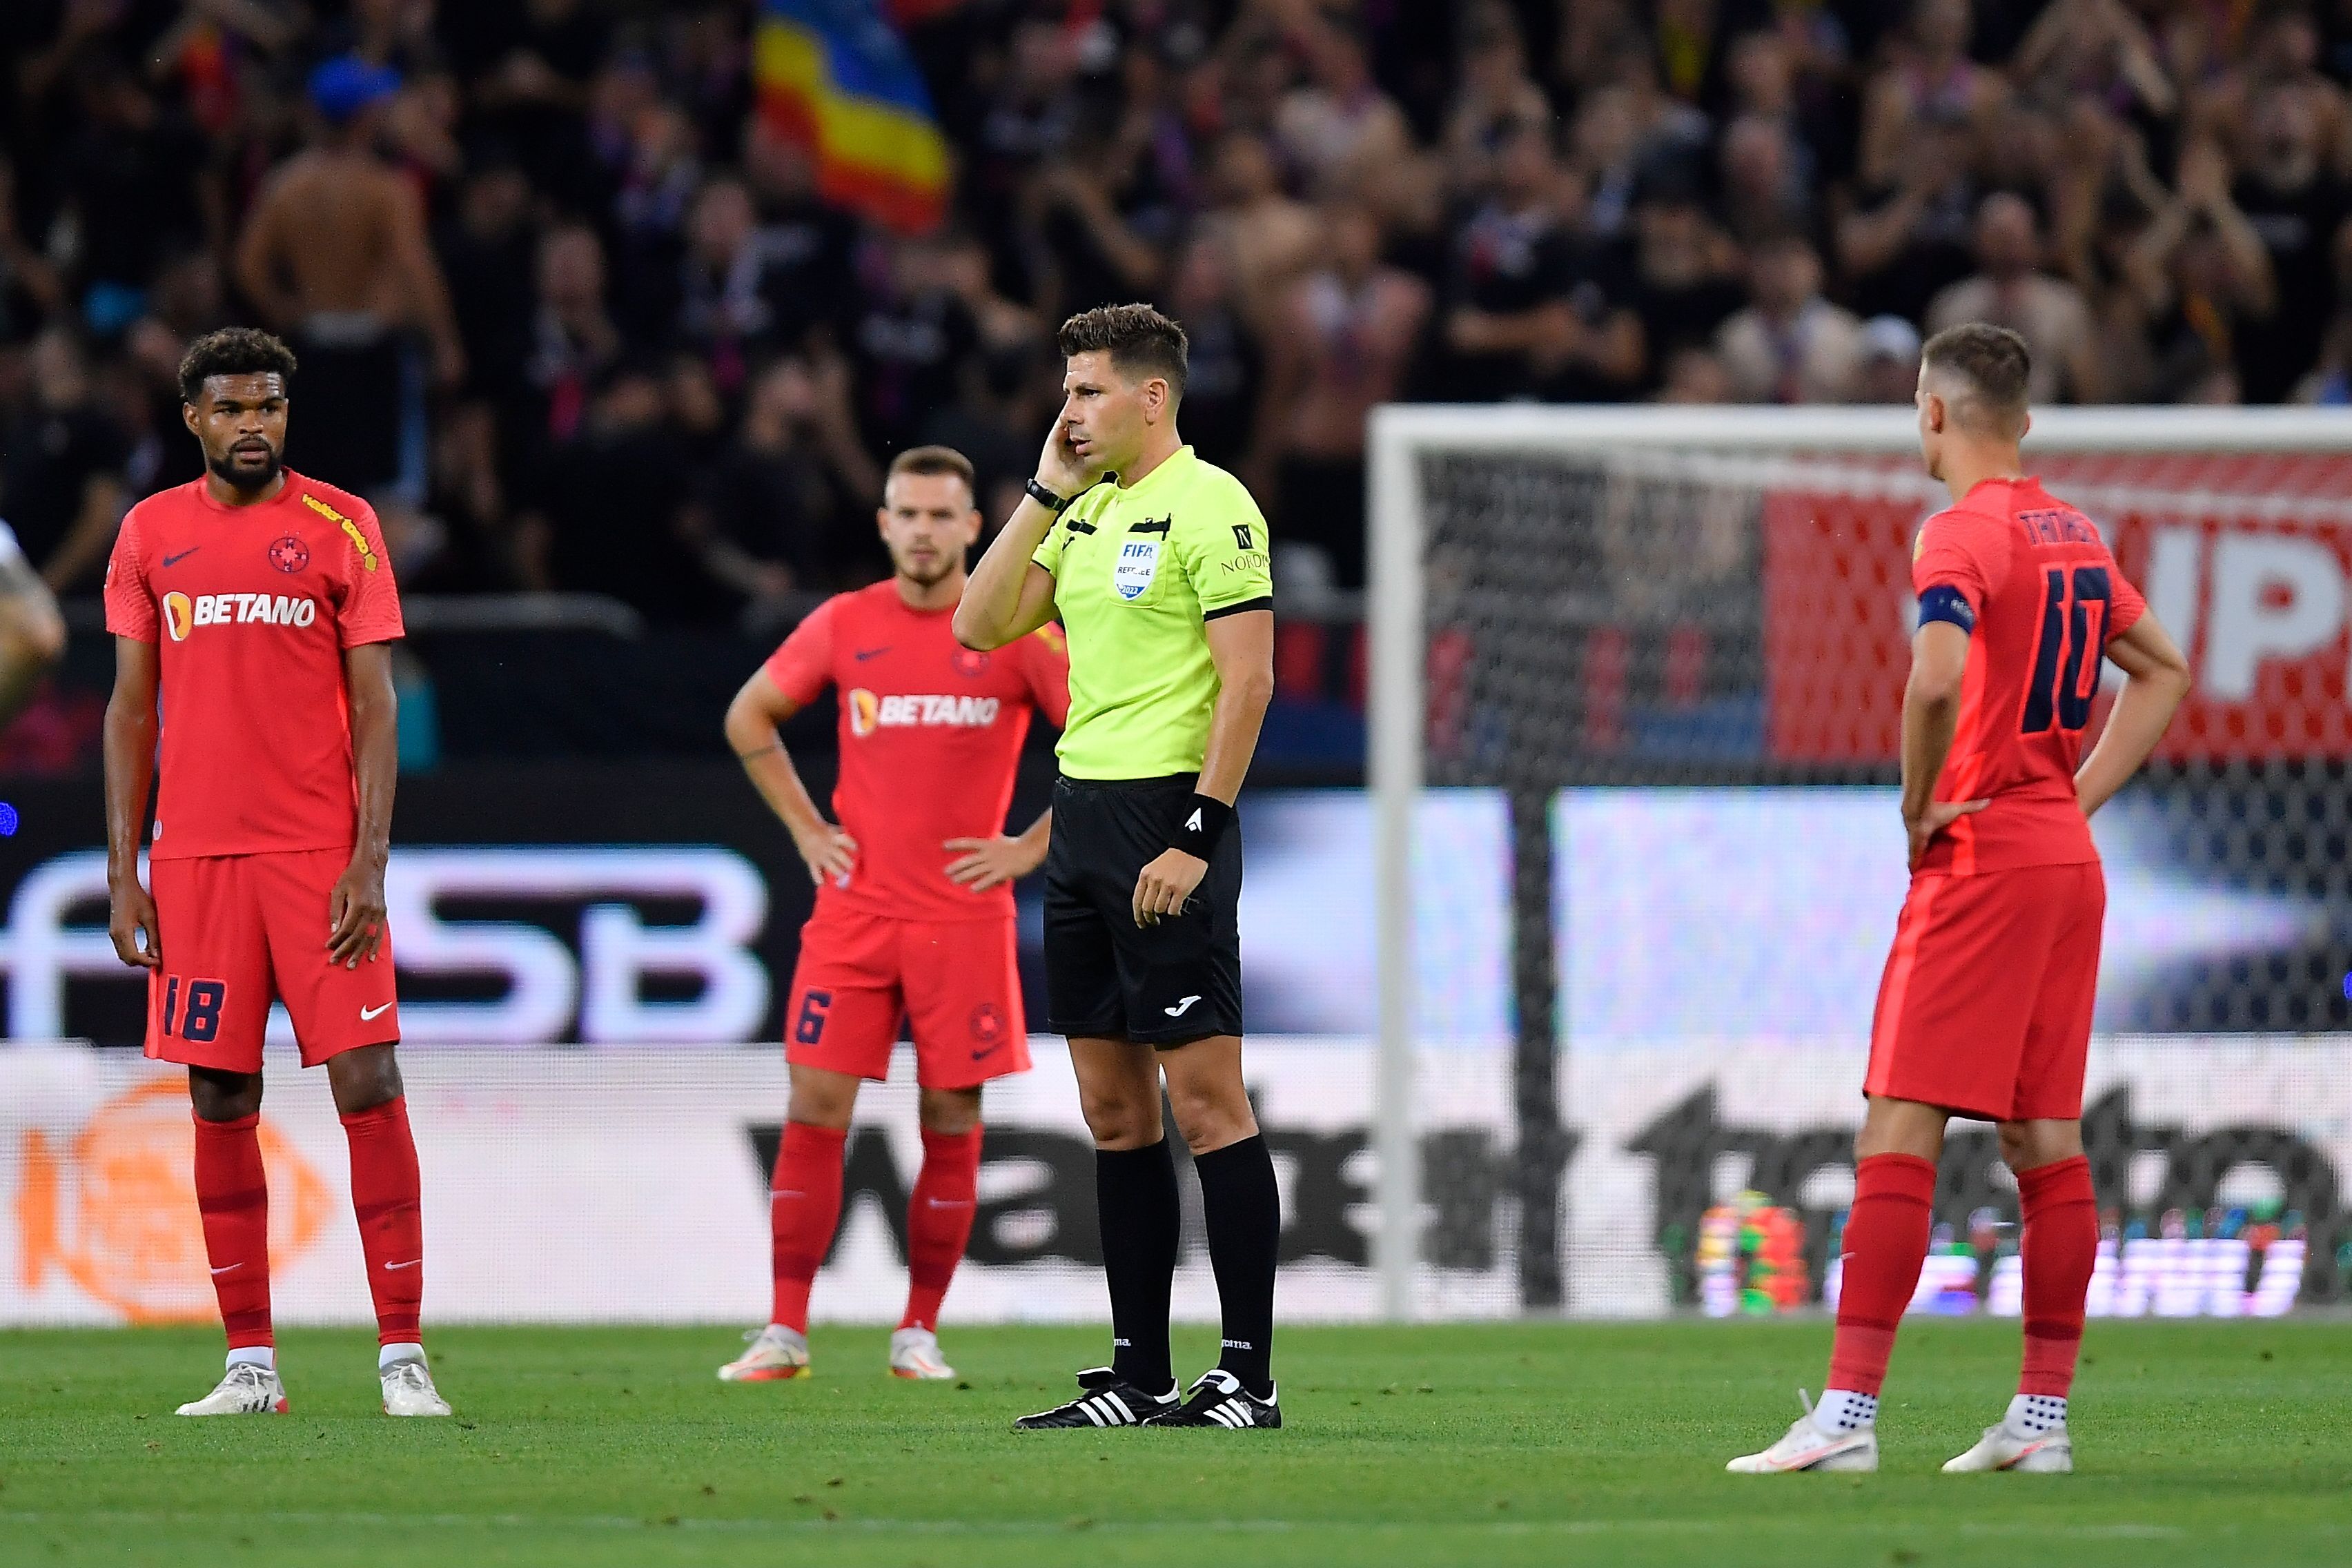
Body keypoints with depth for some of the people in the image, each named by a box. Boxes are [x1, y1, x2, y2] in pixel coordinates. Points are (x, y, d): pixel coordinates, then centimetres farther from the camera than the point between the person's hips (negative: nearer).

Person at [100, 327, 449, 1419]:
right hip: (195, 857, 3)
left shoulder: (341, 528, 2)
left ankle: (402, 1357, -8)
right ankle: (249, 1364, 9)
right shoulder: (150, 534, 9)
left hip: (319, 856, -3)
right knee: (221, 1104, 3)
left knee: (368, 1088, -9)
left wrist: (370, 863, -10)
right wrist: (122, 875, 5)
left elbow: (374, 706, 0)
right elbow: (131, 710, 12)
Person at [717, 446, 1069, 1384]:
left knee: (952, 1123, 0)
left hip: (965, 915, -1)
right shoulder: (843, 626, 4)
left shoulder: (1017, 631, -2)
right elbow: (749, 718, 18)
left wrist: (1032, 846, -4)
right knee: (814, 1110, -6)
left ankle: (919, 1333, 10)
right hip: (853, 911, 1)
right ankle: (785, 1333, -3)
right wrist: (805, 829, 8)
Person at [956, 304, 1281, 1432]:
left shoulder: (1208, 506, -10)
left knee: (1205, 1101, -7)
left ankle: (1249, 1375, -5)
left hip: (1168, 822, -9)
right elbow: (979, 628, 12)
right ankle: (1138, 1378, 12)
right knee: (1114, 1111, 8)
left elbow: (1249, 681, -15)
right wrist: (1046, 494, 6)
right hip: (1082, 819, 9)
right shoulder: (1088, 513, 16)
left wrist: (1198, 840, -18)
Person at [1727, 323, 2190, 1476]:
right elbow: (2162, 670, 24)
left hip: (1980, 856, -8)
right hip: (2068, 858, 8)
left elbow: (1939, 679, -28)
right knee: (2046, 1139, 8)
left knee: (1898, 1130, -9)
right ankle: (2042, 1415, 8)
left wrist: (1919, 807, -13)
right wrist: (2080, 796, 17)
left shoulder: (1961, 535, -11)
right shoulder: (2073, 533, 14)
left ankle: (1849, 1412, -14)